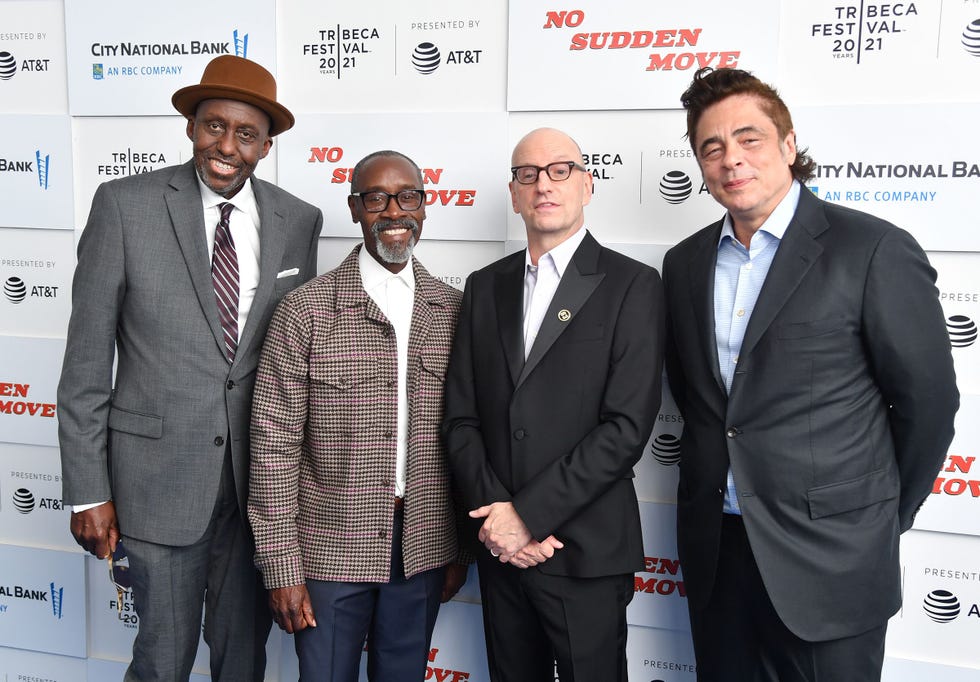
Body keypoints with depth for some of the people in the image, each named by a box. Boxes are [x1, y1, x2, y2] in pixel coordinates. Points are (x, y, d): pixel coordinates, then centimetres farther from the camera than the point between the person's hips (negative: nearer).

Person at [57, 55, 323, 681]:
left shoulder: (299, 221, 1)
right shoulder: (125, 205, -7)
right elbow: (87, 360, -5)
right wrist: (88, 490, -6)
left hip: (260, 476, 3)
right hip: (162, 472, -2)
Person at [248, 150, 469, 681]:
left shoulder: (453, 311, 2)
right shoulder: (305, 312, -9)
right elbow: (275, 444, -8)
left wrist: (461, 547, 8)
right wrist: (282, 568, -9)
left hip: (422, 550, 3)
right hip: (331, 548, -3)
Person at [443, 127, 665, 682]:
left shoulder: (633, 286, -6)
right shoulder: (485, 287, 7)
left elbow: (627, 427, -14)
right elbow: (461, 417, 4)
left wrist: (528, 513, -16)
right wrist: (495, 514, -9)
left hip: (587, 553, -4)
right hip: (500, 548, 4)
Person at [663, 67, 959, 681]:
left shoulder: (875, 250, -11)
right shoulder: (685, 263, 6)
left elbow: (927, 399, -7)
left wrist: (883, 517, 2)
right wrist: (722, 473, 12)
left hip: (827, 560, -4)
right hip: (715, 548, 5)